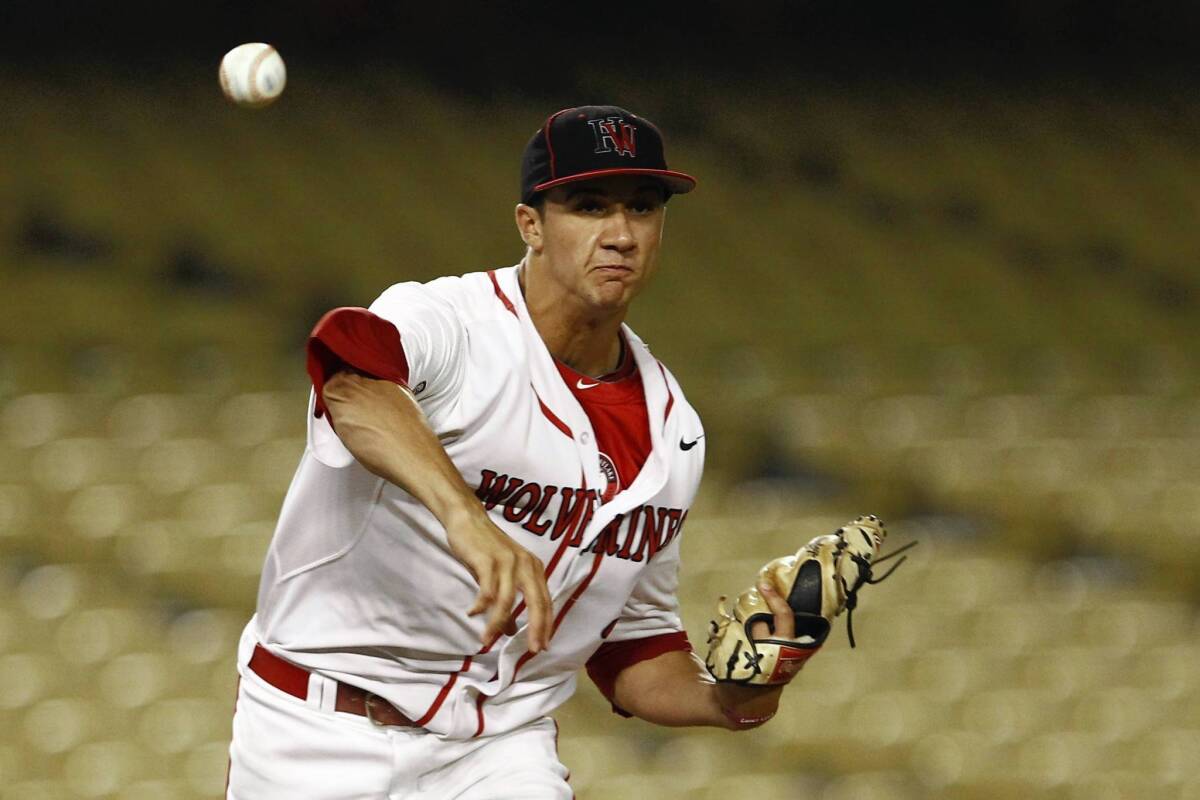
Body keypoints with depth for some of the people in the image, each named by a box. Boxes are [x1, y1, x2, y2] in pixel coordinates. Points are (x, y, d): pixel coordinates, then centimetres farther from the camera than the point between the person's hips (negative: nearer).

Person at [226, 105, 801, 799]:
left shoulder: (670, 429, 6)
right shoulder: (450, 324, -16)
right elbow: (350, 370, -41)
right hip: (320, 740, -5)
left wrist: (729, 701, -6)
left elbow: (635, 640, 15)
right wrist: (463, 514, -57)